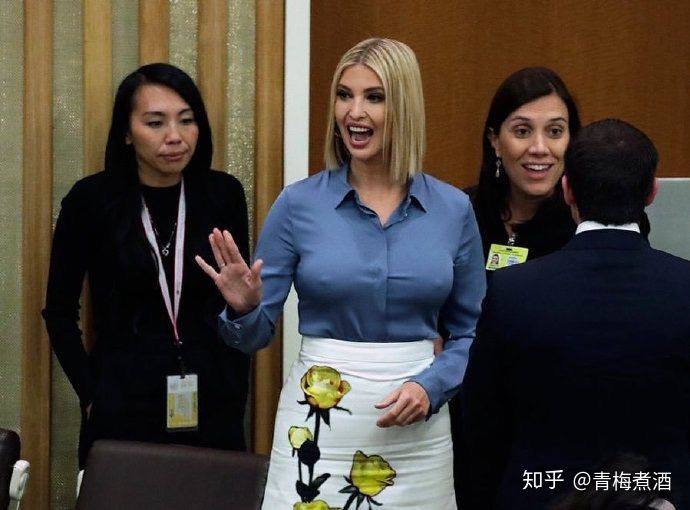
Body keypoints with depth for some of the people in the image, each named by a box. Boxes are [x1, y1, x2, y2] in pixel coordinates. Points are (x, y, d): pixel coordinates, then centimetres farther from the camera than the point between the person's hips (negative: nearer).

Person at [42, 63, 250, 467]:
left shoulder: (223, 194, 0)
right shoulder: (92, 200, -6)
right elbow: (60, 311, 2)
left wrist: (237, 393, 5)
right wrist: (91, 394, -3)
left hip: (212, 406, 2)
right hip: (122, 411, -2)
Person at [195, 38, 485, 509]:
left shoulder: (453, 209, 0)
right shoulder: (299, 204, -3)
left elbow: (471, 331, 7)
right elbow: (257, 336, 0)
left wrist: (430, 387, -9)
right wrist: (243, 309, -20)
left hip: (416, 426, 1)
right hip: (318, 423, -1)